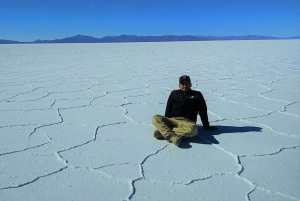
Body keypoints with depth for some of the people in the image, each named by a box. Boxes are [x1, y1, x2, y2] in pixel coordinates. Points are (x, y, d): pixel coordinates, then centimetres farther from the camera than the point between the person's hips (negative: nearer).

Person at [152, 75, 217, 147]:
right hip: (172, 120, 2)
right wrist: (166, 123, 11)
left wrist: (206, 126, 15)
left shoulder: (197, 95, 13)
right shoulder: (174, 93, 18)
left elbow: (203, 111, 14)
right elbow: (168, 109, 18)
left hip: (187, 122, -2)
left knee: (193, 129, -40)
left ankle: (163, 132, -35)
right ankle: (172, 137, -42)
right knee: (155, 118, -25)